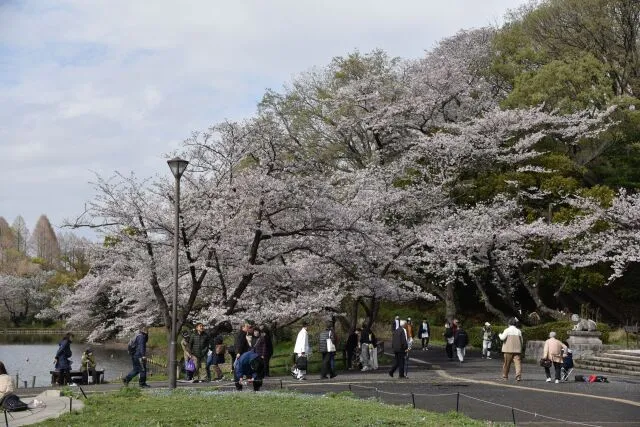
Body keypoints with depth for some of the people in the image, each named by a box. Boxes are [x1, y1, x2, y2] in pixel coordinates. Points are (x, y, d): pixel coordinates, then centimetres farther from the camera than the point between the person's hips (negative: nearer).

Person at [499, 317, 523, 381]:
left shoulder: (507, 330, -3)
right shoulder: (518, 331, 7)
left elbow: (502, 338, -14)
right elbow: (521, 341, 13)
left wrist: (500, 335, 8)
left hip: (508, 350, -1)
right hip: (517, 350, 1)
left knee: (507, 363, 9)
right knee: (518, 362, -4)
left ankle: (505, 376, 19)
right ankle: (518, 376, -19)